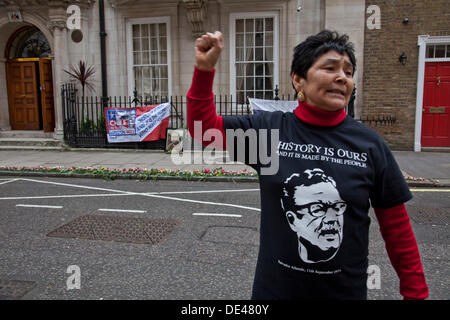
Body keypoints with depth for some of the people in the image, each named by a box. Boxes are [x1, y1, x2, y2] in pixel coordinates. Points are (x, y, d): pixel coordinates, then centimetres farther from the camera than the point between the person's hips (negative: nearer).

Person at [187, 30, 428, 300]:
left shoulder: (370, 144, -8)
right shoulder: (268, 128, -8)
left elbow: (397, 226, -2)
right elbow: (204, 127, -1)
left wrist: (415, 291, 2)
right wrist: (205, 69, -13)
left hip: (347, 290, 1)